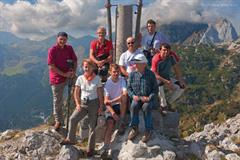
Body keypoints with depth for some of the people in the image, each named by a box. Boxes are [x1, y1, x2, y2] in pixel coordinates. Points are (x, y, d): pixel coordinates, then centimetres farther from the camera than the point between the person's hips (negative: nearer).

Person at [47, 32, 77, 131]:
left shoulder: (69, 48, 2)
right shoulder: (52, 50, -12)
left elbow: (75, 61, 6)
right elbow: (51, 67, -16)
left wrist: (74, 71, -12)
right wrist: (64, 74, -18)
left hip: (69, 76, 4)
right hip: (57, 78, -4)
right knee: (57, 100, 7)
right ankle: (58, 121, 21)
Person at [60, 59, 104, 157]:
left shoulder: (97, 79, -5)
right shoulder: (80, 78, -1)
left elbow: (100, 93, -2)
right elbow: (76, 93, 2)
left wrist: (101, 106, -5)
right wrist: (78, 104, -10)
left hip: (94, 103, -2)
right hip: (83, 103, 2)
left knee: (92, 126, 3)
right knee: (72, 119, -17)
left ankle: (90, 148, 16)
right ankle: (71, 139, 4)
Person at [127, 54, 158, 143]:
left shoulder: (151, 74, -4)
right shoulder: (132, 74, 2)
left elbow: (155, 89, 0)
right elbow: (129, 87, 9)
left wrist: (149, 97, -16)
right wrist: (133, 96, -10)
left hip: (148, 99, -2)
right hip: (136, 98, 2)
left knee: (146, 107, -34)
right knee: (133, 106, -30)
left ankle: (148, 130, -17)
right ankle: (134, 128, -13)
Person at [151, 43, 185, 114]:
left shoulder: (172, 55, -15)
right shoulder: (156, 59, -28)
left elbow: (176, 67, -1)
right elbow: (155, 75, -28)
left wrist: (180, 79, -6)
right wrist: (167, 82, -37)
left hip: (167, 77, 6)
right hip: (156, 78, -6)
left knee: (181, 87, -6)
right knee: (159, 85, -39)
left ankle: (168, 103, 8)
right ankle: (163, 106, -21)